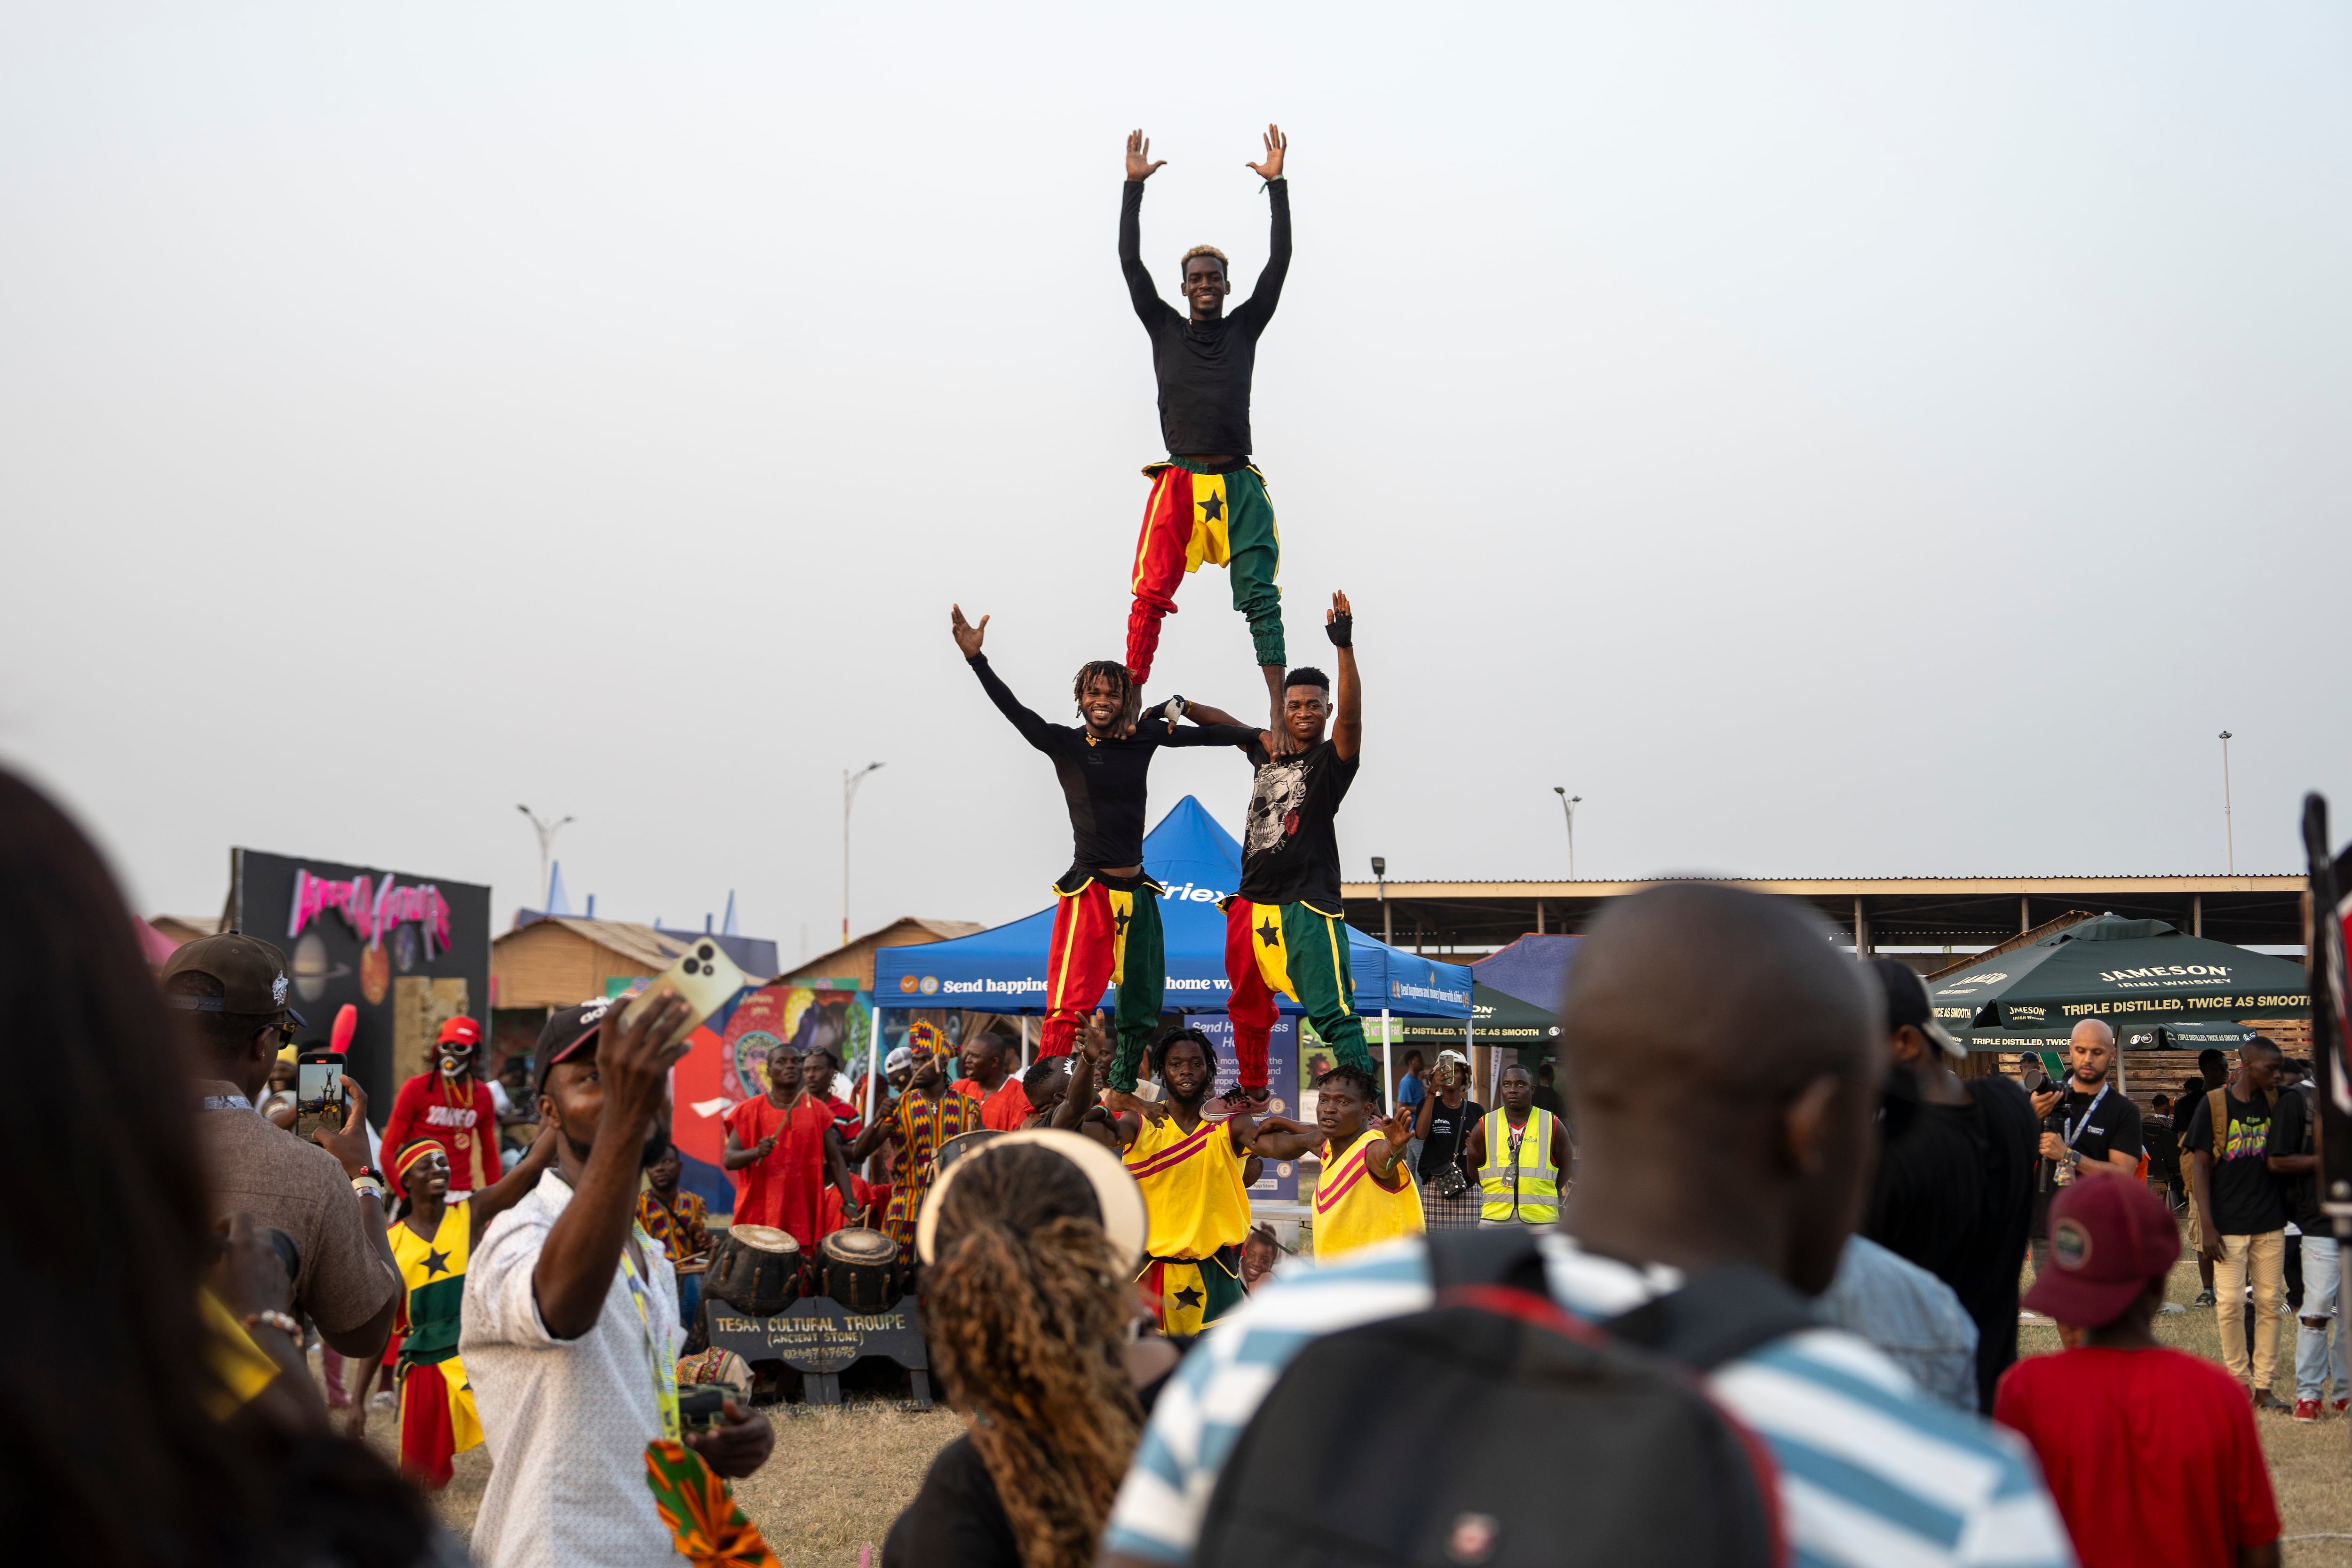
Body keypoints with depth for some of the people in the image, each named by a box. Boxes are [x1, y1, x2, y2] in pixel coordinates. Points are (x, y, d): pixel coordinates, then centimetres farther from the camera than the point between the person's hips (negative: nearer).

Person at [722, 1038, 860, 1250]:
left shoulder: (818, 1111, 8)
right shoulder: (749, 1111, 2)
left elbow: (836, 1160, 8)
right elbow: (729, 1160, -4)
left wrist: (849, 1203, -3)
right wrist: (757, 1152, -24)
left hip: (805, 1217, 2)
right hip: (758, 1217, -1)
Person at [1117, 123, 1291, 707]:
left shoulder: (1245, 328, 15)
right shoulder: (1165, 329, 14)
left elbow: (1279, 260, 11)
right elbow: (1131, 263, 11)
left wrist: (1277, 184, 8)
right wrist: (1134, 186, 9)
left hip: (1240, 483, 0)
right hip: (1179, 480, 0)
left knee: (1261, 594, -6)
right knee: (1151, 595, -10)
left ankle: (1279, 707, -10)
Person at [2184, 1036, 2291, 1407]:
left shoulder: (2275, 1102, 7)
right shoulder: (2214, 1105, -5)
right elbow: (2200, 1166, -5)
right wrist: (2207, 1225, -10)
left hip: (2270, 1223, 4)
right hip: (2229, 1224, -4)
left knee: (2270, 1301, 4)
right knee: (2230, 1303, -4)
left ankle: (2263, 1384, 11)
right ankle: (2237, 1379, 10)